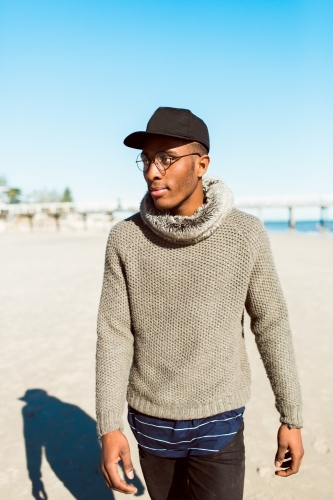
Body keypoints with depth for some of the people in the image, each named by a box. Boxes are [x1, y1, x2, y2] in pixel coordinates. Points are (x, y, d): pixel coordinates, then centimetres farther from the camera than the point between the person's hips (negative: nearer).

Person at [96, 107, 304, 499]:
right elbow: (113, 335, -8)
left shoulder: (246, 234, -13)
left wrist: (291, 417, -1)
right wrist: (108, 426, -10)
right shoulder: (125, 239, -11)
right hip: (150, 418, 2)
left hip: (219, 419, -1)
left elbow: (271, 324, -5)